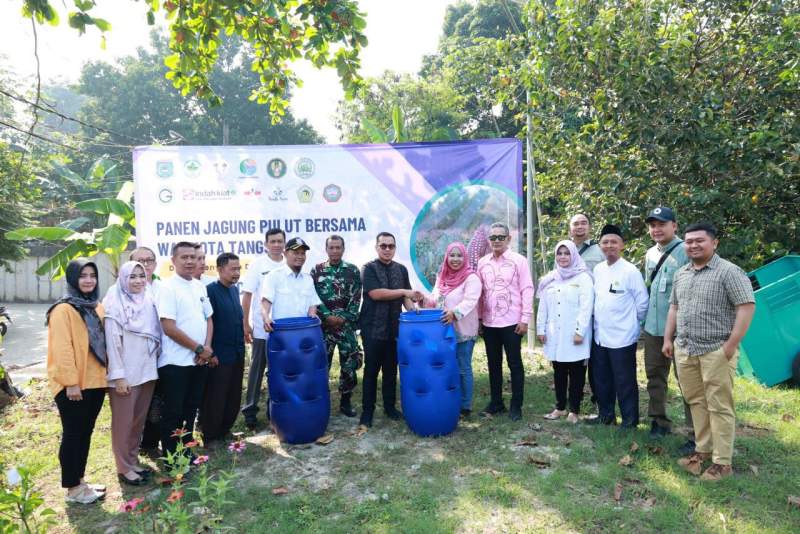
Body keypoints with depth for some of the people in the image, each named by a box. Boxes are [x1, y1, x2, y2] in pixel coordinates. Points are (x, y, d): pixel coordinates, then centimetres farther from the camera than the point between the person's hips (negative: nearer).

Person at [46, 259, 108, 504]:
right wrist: (71, 382, -19)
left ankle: (79, 480, 28)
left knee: (86, 432, 15)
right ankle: (73, 488, 15)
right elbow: (62, 348, -17)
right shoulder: (63, 309, -12)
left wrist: (106, 372, 12)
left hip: (95, 381, 7)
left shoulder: (96, 307, 12)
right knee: (73, 434, 3)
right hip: (73, 384, -7)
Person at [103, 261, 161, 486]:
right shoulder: (114, 304, -9)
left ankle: (133, 461, 27)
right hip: (125, 374, -5)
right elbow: (112, 341, -13)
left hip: (146, 371, 6)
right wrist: (118, 375, -16)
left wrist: (154, 366, 8)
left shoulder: (148, 301, 7)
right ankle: (124, 468, 16)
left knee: (139, 420, 14)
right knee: (123, 422, 5)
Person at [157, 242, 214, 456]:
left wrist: (207, 347, -3)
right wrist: (199, 348, -12)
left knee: (190, 409, 16)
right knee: (173, 412, 5)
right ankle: (170, 457, 18)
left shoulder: (200, 286, 9)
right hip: (176, 362, -6)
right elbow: (169, 327, -17)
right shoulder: (168, 287, -12)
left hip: (199, 360, 6)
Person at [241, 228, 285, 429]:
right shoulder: (258, 264, -4)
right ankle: (250, 409, 17)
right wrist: (245, 324, -7)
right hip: (261, 329, -3)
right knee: (257, 369, 6)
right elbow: (247, 295, -4)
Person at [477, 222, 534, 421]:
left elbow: (527, 290, -6)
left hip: (511, 322, -4)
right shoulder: (482, 262, 7)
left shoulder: (519, 260, -5)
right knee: (493, 364, 12)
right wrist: (479, 317, 6)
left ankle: (516, 406, 15)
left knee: (515, 364, 4)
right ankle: (496, 402, 25)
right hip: (489, 323, 4)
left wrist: (525, 319, -11)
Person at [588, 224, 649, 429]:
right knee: (601, 379, 16)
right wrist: (600, 319, 13)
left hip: (622, 337, -6)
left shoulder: (630, 271, -12)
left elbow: (642, 302, -9)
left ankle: (630, 420, 18)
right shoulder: (598, 269, 6)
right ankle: (605, 414, 32)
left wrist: (632, 322, 0)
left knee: (625, 382, 4)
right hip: (600, 335, 6)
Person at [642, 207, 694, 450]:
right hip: (653, 327, 7)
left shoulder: (685, 251, -12)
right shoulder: (650, 254, 12)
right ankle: (659, 421, 31)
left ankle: (696, 434, 8)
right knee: (655, 376, 16)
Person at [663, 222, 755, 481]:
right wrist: (668, 338, 15)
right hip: (684, 350, 7)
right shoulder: (680, 274, 13)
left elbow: (747, 306, -13)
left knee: (719, 407, 0)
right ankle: (703, 449, 27)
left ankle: (722, 462, 10)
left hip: (716, 351, -6)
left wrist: (732, 344, -16)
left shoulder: (729, 272, -9)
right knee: (696, 402, 14)